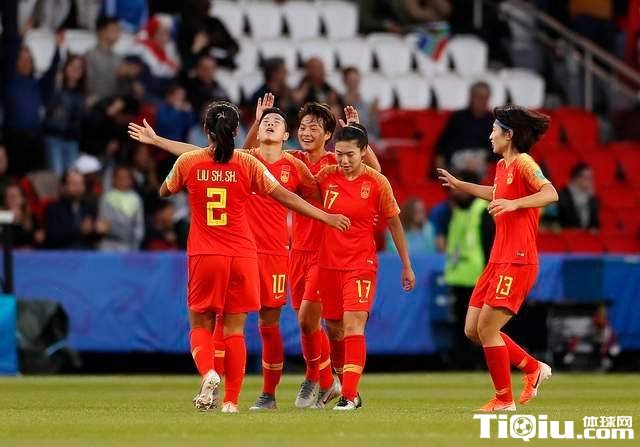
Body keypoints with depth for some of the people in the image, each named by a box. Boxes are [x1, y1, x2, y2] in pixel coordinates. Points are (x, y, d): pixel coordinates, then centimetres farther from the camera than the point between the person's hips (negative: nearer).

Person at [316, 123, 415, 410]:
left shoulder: (377, 183, -8)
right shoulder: (326, 176, -1)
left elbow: (394, 224, 2)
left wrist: (406, 266, 5)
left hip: (361, 265, -4)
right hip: (328, 264, 4)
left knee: (353, 325, -16)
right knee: (333, 328, 12)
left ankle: (349, 395, -18)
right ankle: (348, 386, 29)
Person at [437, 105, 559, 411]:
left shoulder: (523, 163, -12)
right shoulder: (502, 166, 15)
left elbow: (550, 193, -28)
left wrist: (515, 203, -38)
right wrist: (459, 185, 45)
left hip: (517, 262, -10)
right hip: (498, 260, 10)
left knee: (486, 329, -9)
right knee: (473, 330, 9)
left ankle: (504, 399, 4)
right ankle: (534, 368, 21)